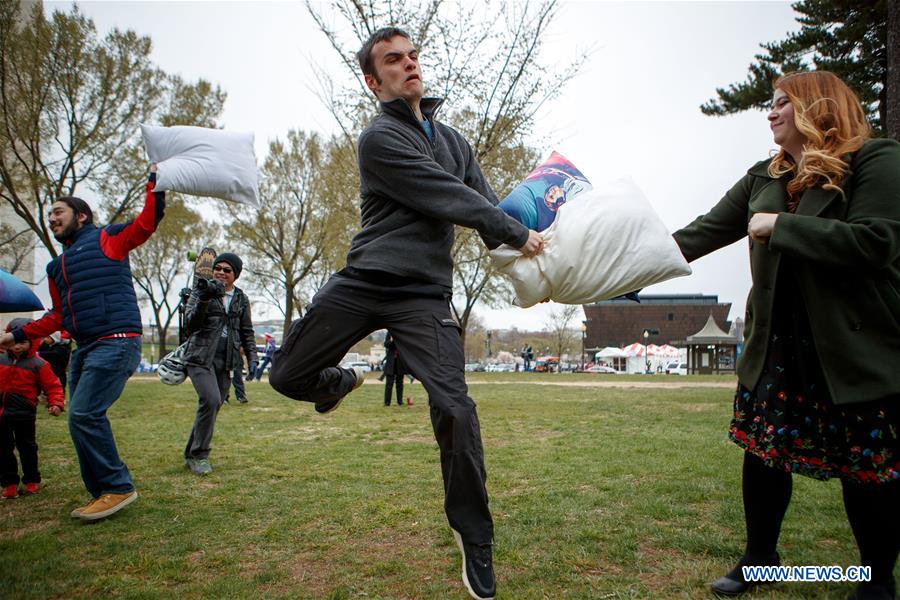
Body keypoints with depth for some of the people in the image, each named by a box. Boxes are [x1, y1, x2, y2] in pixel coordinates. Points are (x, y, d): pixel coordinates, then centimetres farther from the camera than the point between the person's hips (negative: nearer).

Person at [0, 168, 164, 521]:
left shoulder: (106, 239, 5)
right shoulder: (57, 267, 26)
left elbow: (150, 218, -7)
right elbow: (58, 316, 30)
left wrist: (155, 179, -10)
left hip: (116, 342, -8)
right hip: (84, 348, 8)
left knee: (84, 415, -16)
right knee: (83, 419, 5)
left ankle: (118, 488, -5)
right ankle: (103, 494, 15)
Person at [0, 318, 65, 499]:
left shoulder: (38, 364, -7)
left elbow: (53, 386, -7)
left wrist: (56, 404, -20)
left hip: (24, 413, -4)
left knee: (26, 446, 8)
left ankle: (32, 481, 22)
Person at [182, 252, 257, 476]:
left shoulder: (241, 299, 11)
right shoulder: (200, 290, 1)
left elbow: (246, 331, 16)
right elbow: (191, 324, -11)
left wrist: (252, 358, 6)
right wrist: (204, 299, -27)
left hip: (225, 360, 4)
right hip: (201, 356, -4)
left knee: (214, 405, 4)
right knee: (211, 400, -22)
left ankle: (191, 455, 20)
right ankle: (199, 455, -8)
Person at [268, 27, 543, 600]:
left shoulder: (454, 140, 17)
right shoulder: (381, 139, -3)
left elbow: (487, 207, 10)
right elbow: (453, 201, -11)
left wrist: (528, 266, -4)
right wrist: (519, 235, -5)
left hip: (424, 293, 2)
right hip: (362, 282, -2)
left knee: (456, 411, -12)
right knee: (288, 377, 3)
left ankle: (474, 538, 6)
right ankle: (343, 381, 40)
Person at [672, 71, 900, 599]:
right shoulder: (763, 178, 12)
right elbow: (707, 231, 9)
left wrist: (782, 226, -18)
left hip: (857, 348, -5)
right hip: (776, 344, 5)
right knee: (763, 452, 9)